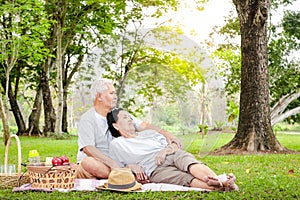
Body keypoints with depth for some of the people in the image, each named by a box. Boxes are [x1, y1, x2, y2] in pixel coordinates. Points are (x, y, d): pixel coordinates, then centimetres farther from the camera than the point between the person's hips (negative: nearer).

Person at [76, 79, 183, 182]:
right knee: (89, 163, -42)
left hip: (115, 162, 5)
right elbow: (88, 148, -23)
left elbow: (143, 126, 1)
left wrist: (166, 134, -16)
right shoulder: (87, 119, -10)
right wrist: (114, 164, -35)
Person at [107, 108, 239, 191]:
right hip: (156, 168, -4)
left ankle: (220, 181, -60)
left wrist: (165, 150, 1)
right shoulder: (116, 144, 18)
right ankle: (220, 187, -60)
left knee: (193, 165, -33)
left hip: (174, 155, 4)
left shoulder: (149, 133, 31)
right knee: (186, 178, -35)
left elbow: (175, 146, 24)